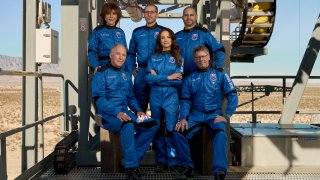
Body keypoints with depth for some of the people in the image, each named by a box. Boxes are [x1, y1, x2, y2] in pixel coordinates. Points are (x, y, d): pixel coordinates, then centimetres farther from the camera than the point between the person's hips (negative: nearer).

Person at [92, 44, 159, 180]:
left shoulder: (125, 75, 18)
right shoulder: (102, 73, -3)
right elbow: (99, 99, -13)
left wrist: (138, 110, 2)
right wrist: (117, 113, -25)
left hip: (125, 113, 7)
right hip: (108, 115, -7)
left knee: (153, 125, -11)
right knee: (128, 125, -37)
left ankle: (132, 157, -13)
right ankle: (131, 167, -29)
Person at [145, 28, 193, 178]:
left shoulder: (178, 58, 3)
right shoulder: (153, 58, 9)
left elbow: (179, 80, -8)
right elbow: (148, 78, -5)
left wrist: (158, 78, -8)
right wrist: (168, 77, -13)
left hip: (171, 97, -3)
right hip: (155, 97, 3)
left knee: (171, 129, -7)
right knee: (157, 129, 8)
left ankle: (173, 162, 0)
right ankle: (161, 159, 18)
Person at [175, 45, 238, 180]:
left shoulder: (219, 74, 5)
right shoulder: (189, 79, 13)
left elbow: (232, 96, 0)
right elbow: (185, 101, 8)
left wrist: (227, 116, -9)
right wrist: (183, 118, -8)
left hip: (215, 114, -2)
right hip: (196, 114, 2)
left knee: (220, 133, -33)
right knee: (179, 132, -23)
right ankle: (186, 166, -9)